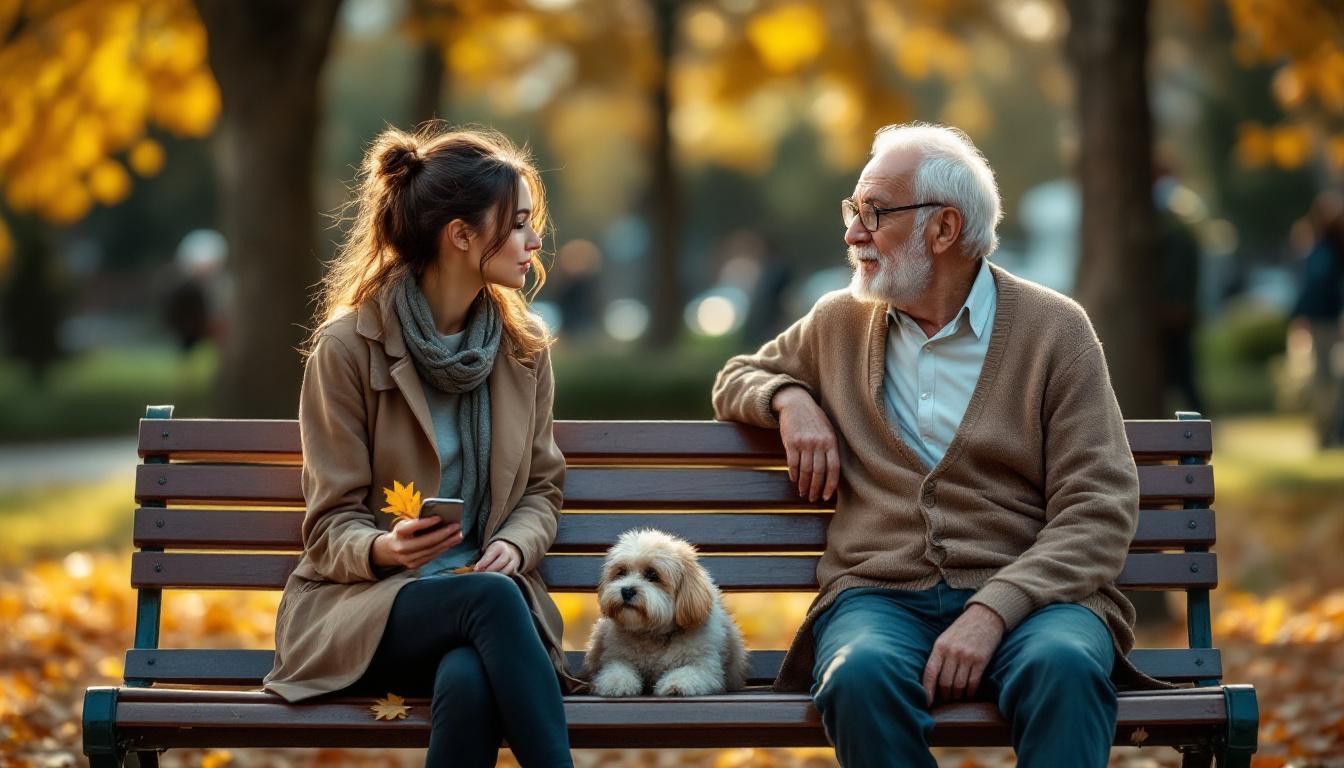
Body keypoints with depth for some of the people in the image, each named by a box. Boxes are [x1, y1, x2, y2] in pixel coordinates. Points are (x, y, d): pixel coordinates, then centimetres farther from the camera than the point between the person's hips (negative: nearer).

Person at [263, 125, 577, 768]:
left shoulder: (524, 348, 10)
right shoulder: (348, 347, -5)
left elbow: (541, 487, 15)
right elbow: (332, 524, -3)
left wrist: (515, 545, -8)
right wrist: (383, 548, -26)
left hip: (485, 599, 3)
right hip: (362, 603, -3)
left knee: (470, 680, -36)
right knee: (490, 597, -36)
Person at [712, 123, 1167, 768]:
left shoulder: (1056, 330, 4)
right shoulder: (839, 322, 17)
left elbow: (1099, 510, -3)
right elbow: (735, 380, 34)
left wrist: (991, 613, -18)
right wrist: (791, 400, 8)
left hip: (1025, 593, -2)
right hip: (879, 594, 2)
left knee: (1064, 667, -38)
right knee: (861, 677, -35)